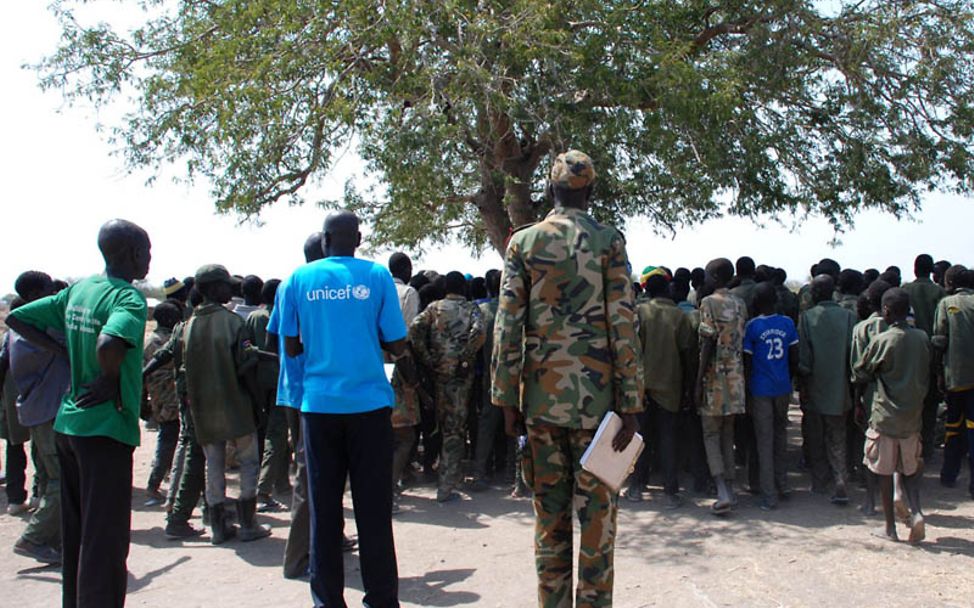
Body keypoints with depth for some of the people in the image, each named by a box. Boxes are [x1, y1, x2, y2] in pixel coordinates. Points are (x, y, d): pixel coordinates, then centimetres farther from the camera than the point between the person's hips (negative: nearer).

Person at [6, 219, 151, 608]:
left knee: (75, 533, 18)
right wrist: (111, 380, -16)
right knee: (104, 541, -1)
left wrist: (65, 353, 9)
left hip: (68, 424, 8)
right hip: (105, 428, -8)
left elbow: (16, 318, 15)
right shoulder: (129, 298, -15)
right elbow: (108, 344, -35)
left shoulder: (77, 290, 9)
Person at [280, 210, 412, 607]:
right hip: (369, 401, -1)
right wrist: (410, 375, 18)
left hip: (318, 404, 2)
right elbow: (396, 344, -2)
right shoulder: (376, 276, -1)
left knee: (324, 507, 9)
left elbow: (291, 347, 5)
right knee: (373, 507, 5)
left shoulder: (299, 279, 4)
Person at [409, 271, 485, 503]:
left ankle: (451, 474, 30)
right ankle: (445, 487, 1)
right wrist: (466, 357, -11)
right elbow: (478, 331, -20)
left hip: (438, 371, 3)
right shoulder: (471, 308, 1)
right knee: (454, 429, 1)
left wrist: (426, 359, -5)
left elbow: (415, 328, -10)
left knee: (443, 425, 18)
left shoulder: (434, 307, 6)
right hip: (460, 373, -3)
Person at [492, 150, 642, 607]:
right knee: (596, 510, 5)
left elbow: (508, 325, 0)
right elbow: (623, 326, -6)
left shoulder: (522, 242, 4)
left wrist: (507, 399, 5)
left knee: (548, 509, 11)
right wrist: (629, 406, -3)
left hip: (541, 396, 2)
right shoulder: (609, 242, -1)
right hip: (595, 397, -2)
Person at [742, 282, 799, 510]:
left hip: (761, 390, -3)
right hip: (783, 388, 3)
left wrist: (746, 387, 5)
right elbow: (794, 358, 5)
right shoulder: (787, 323, 0)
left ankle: (769, 496, 4)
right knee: (780, 432, 20)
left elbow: (747, 362, -7)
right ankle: (782, 483, 26)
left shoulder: (752, 326, -10)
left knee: (765, 441, 2)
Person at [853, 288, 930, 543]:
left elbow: (861, 373, -4)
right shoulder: (923, 339, -1)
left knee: (884, 471, 7)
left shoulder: (882, 341, -14)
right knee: (910, 469, 18)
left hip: (885, 416, -4)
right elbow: (928, 376, 11)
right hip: (913, 416, 4)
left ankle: (890, 527, 12)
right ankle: (916, 512, -2)